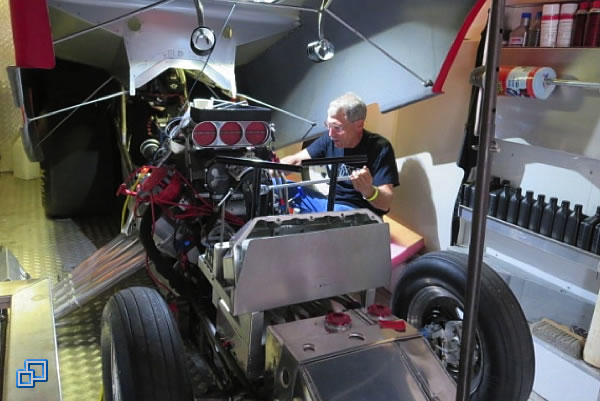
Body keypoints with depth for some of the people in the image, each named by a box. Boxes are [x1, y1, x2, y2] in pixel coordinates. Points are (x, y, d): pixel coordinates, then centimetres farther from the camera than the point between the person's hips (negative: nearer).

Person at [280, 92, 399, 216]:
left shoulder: (380, 149, -17)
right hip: (330, 203, 6)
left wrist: (368, 191, -44)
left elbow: (385, 203, -22)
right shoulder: (330, 139, -2)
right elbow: (296, 160, 6)